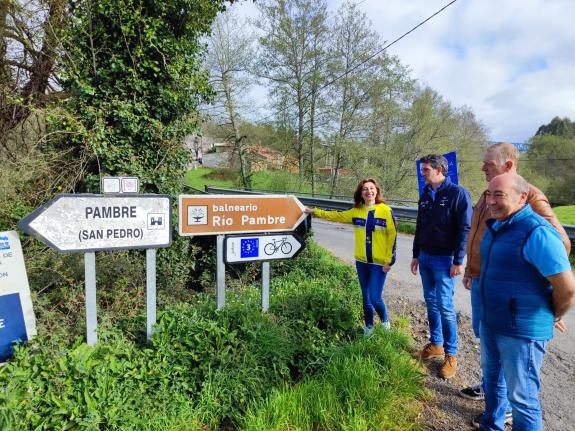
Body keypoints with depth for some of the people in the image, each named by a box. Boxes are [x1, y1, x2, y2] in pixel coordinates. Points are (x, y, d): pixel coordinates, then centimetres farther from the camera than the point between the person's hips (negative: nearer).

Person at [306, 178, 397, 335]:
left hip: (379, 262, -4)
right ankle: (369, 325, 32)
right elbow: (337, 216, 14)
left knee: (375, 297, -5)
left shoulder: (385, 210, -9)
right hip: (361, 261, 4)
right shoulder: (356, 211, 3)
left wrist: (389, 260, -11)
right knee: (366, 297, 13)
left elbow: (392, 235, -8)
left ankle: (385, 321, 25)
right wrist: (315, 212, 13)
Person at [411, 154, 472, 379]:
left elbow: (465, 229, -13)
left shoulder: (457, 194, -11)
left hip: (444, 260, -7)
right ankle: (435, 344, 28)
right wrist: (416, 255, 17)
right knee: (431, 303, 13)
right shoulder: (425, 196, 10)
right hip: (425, 258, 7)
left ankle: (451, 354, 12)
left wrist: (458, 261, -15)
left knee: (445, 307, -2)